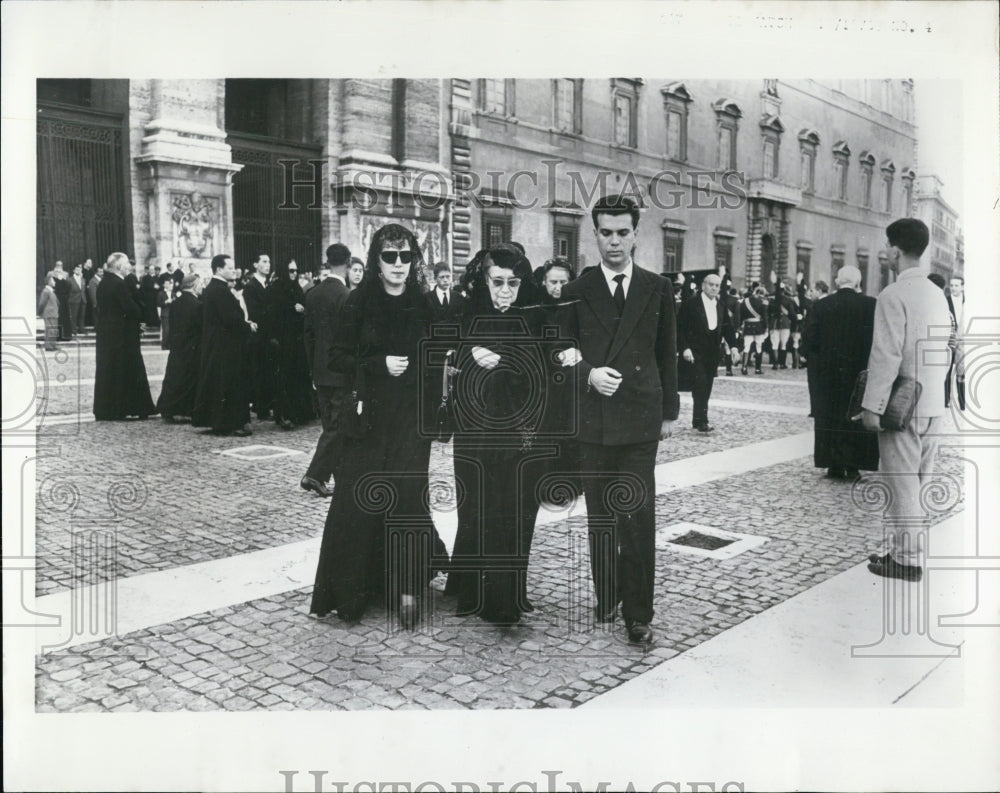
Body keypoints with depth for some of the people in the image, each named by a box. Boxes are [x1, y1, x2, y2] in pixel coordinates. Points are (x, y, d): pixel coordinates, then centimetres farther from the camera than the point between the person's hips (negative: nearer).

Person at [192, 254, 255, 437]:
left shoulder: (210, 289, 14)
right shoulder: (221, 290, -19)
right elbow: (231, 319, -24)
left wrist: (245, 323, 6)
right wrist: (248, 326, -8)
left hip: (214, 345, 10)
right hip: (226, 346, -10)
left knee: (216, 384, 14)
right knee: (229, 385, -4)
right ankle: (229, 423, 1)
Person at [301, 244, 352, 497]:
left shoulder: (313, 294, 6)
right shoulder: (345, 296, -15)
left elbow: (308, 332, 11)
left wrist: (312, 367, 17)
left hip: (320, 370, 7)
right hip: (341, 371, -7)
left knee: (331, 425, 13)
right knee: (337, 426, 0)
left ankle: (342, 476, 21)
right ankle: (315, 475, -2)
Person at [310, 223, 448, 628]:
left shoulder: (425, 305, 4)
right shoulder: (359, 302, 0)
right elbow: (338, 357, -2)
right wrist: (379, 364, -13)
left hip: (411, 417, 1)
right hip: (369, 417, 0)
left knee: (406, 496, -5)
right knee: (357, 500, -2)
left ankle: (406, 586, 9)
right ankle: (351, 590, 13)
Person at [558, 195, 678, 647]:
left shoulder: (657, 289, 6)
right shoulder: (577, 292, 4)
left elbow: (667, 354, 10)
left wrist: (669, 411, 9)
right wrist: (588, 374, -14)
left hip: (640, 420, -1)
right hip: (592, 421, 1)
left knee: (638, 519, -4)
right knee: (600, 517, 11)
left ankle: (638, 614, 5)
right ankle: (606, 596, 27)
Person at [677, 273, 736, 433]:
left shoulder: (721, 306, 12)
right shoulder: (690, 304, -6)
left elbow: (727, 328, 13)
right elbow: (680, 328, -8)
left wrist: (733, 346, 0)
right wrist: (684, 348, -17)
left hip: (713, 353, 6)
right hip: (695, 352, -6)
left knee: (706, 388, 8)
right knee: (700, 385, -13)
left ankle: (698, 420, 17)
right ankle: (701, 421, -9)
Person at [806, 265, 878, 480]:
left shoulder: (821, 305, -4)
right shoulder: (869, 305, -8)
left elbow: (811, 339, -5)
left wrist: (819, 362, 9)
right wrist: (866, 361, 6)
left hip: (827, 372, 1)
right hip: (858, 372, -1)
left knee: (829, 419, 10)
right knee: (855, 419, 8)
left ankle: (834, 465, 12)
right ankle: (853, 466, 8)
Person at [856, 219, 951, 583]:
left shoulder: (893, 295, -14)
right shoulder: (938, 294, 10)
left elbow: (886, 355, -19)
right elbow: (944, 351, 14)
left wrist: (872, 405, -16)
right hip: (933, 405, 8)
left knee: (902, 483, -1)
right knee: (921, 481, 14)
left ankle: (906, 559, 5)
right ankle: (917, 550, 23)